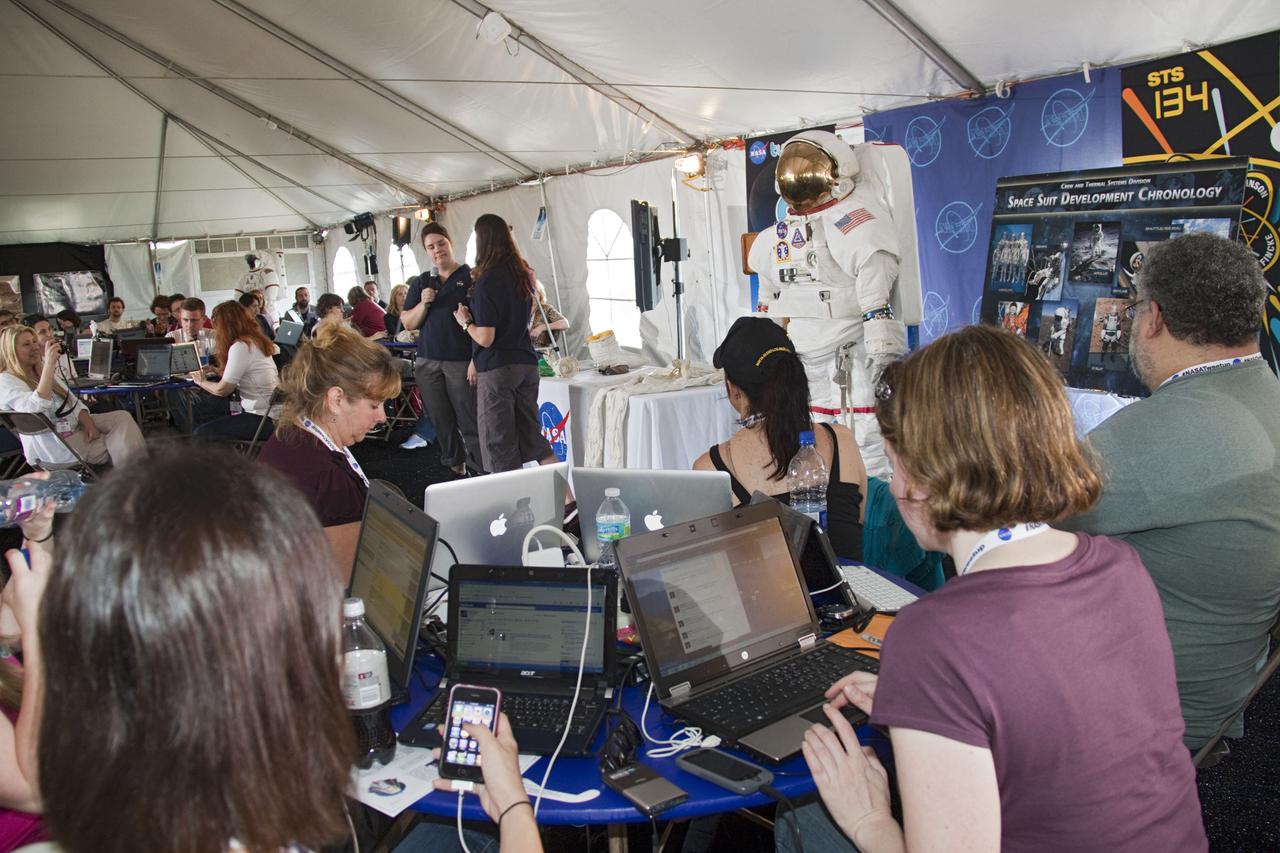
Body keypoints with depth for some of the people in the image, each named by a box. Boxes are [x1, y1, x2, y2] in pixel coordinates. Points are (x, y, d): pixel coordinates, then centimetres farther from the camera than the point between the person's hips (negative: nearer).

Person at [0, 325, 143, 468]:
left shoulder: (42, 371, 17)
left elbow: (72, 401, 15)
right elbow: (37, 406, -29)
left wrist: (87, 422, -6)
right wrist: (49, 365, -31)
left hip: (75, 425, 8)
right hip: (54, 443, -8)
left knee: (123, 417, -18)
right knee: (118, 447, -24)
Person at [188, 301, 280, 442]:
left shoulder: (240, 347, -15)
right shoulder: (255, 341, 12)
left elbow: (223, 390, -10)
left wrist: (201, 382, 8)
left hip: (263, 418, -10)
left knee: (201, 433, -11)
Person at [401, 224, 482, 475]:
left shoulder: (471, 277, -1)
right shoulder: (421, 283, 15)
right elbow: (407, 323, 14)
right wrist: (423, 303, -4)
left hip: (461, 362, -5)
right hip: (427, 363, 5)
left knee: (470, 422, -7)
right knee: (442, 421, 10)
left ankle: (483, 472, 0)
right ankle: (455, 466, 23)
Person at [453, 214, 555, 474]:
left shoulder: (487, 281, -15)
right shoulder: (524, 273, 7)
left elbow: (485, 338, -16)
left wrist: (465, 322, 1)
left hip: (496, 369, -7)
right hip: (527, 364, 7)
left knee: (500, 446, 1)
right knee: (533, 436, 14)